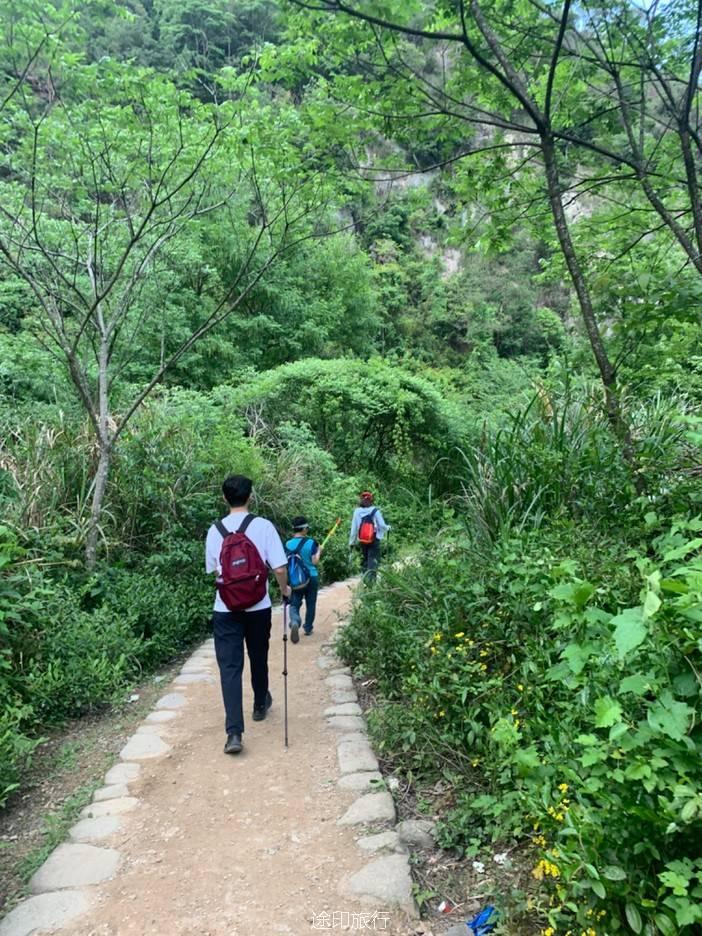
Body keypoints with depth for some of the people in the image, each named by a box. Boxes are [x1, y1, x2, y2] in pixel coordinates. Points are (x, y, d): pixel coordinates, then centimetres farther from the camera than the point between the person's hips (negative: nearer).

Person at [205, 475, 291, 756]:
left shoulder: (214, 530, -1)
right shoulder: (263, 526, -9)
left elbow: (212, 570, 11)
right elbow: (279, 566, -12)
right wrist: (285, 589, 8)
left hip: (225, 609, 0)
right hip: (258, 607, 0)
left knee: (229, 667, 1)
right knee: (259, 659, 21)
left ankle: (234, 733, -7)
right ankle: (260, 706, 42)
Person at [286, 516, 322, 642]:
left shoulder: (288, 544, -5)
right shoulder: (311, 542, -10)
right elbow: (314, 561, -9)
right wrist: (319, 551, 6)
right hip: (311, 577, -1)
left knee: (294, 604, 4)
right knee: (310, 604, 15)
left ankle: (295, 622, -24)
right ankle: (308, 628, 24)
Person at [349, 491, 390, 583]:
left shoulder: (357, 512, -5)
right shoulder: (375, 511, -12)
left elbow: (354, 528, -1)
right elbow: (382, 525, -9)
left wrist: (352, 542, 7)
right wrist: (388, 528, 13)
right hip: (374, 540, -3)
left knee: (364, 559, 18)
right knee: (373, 560, 2)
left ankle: (365, 579, 23)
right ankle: (371, 580, -8)